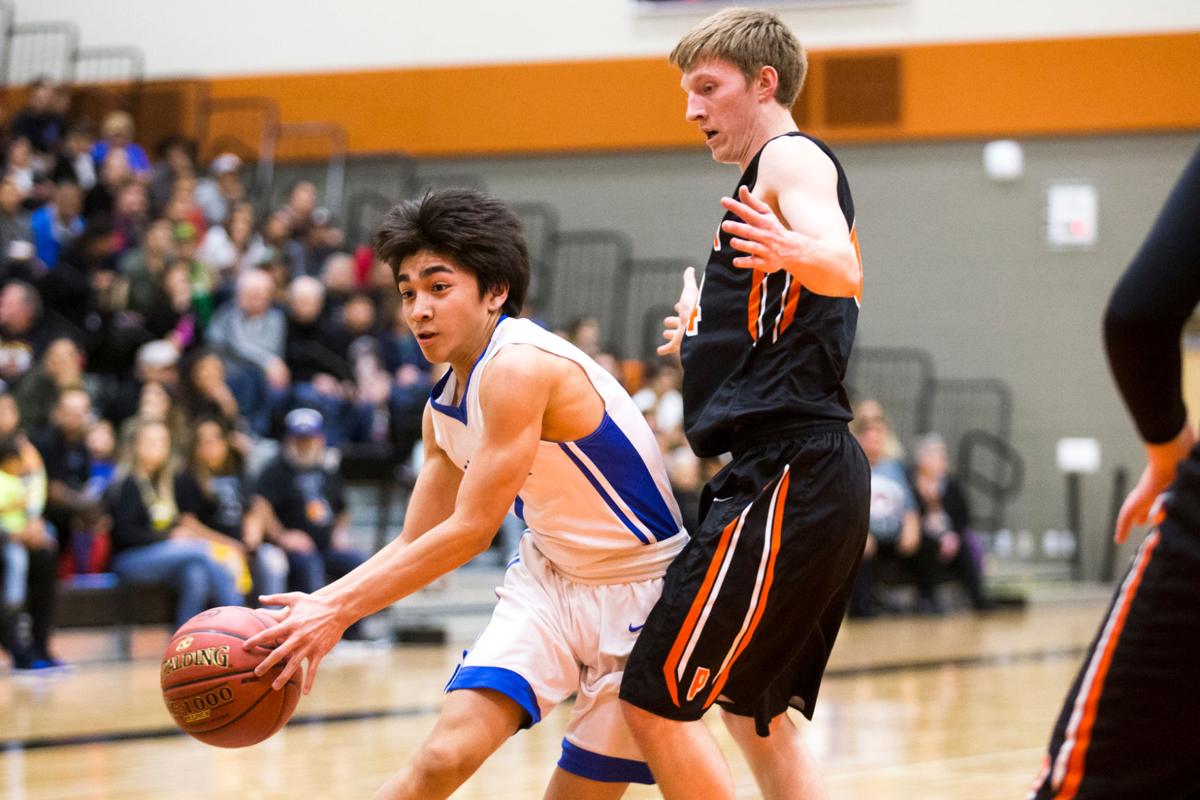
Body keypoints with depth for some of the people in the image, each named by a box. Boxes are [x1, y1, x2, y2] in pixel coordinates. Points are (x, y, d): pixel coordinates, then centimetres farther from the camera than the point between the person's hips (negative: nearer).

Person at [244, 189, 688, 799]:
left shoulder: (520, 366, -24)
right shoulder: (444, 405, 3)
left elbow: (471, 530, -25)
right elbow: (417, 543, 11)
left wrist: (338, 609, -23)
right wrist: (316, 607, -5)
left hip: (638, 585, -6)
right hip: (548, 577, 6)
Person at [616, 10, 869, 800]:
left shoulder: (792, 157, -6)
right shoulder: (782, 174, 24)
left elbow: (845, 272, -28)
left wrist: (794, 252, -47)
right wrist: (709, 332, 41)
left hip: (786, 470, -11)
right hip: (811, 475, 11)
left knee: (657, 701, -12)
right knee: (755, 713, 18)